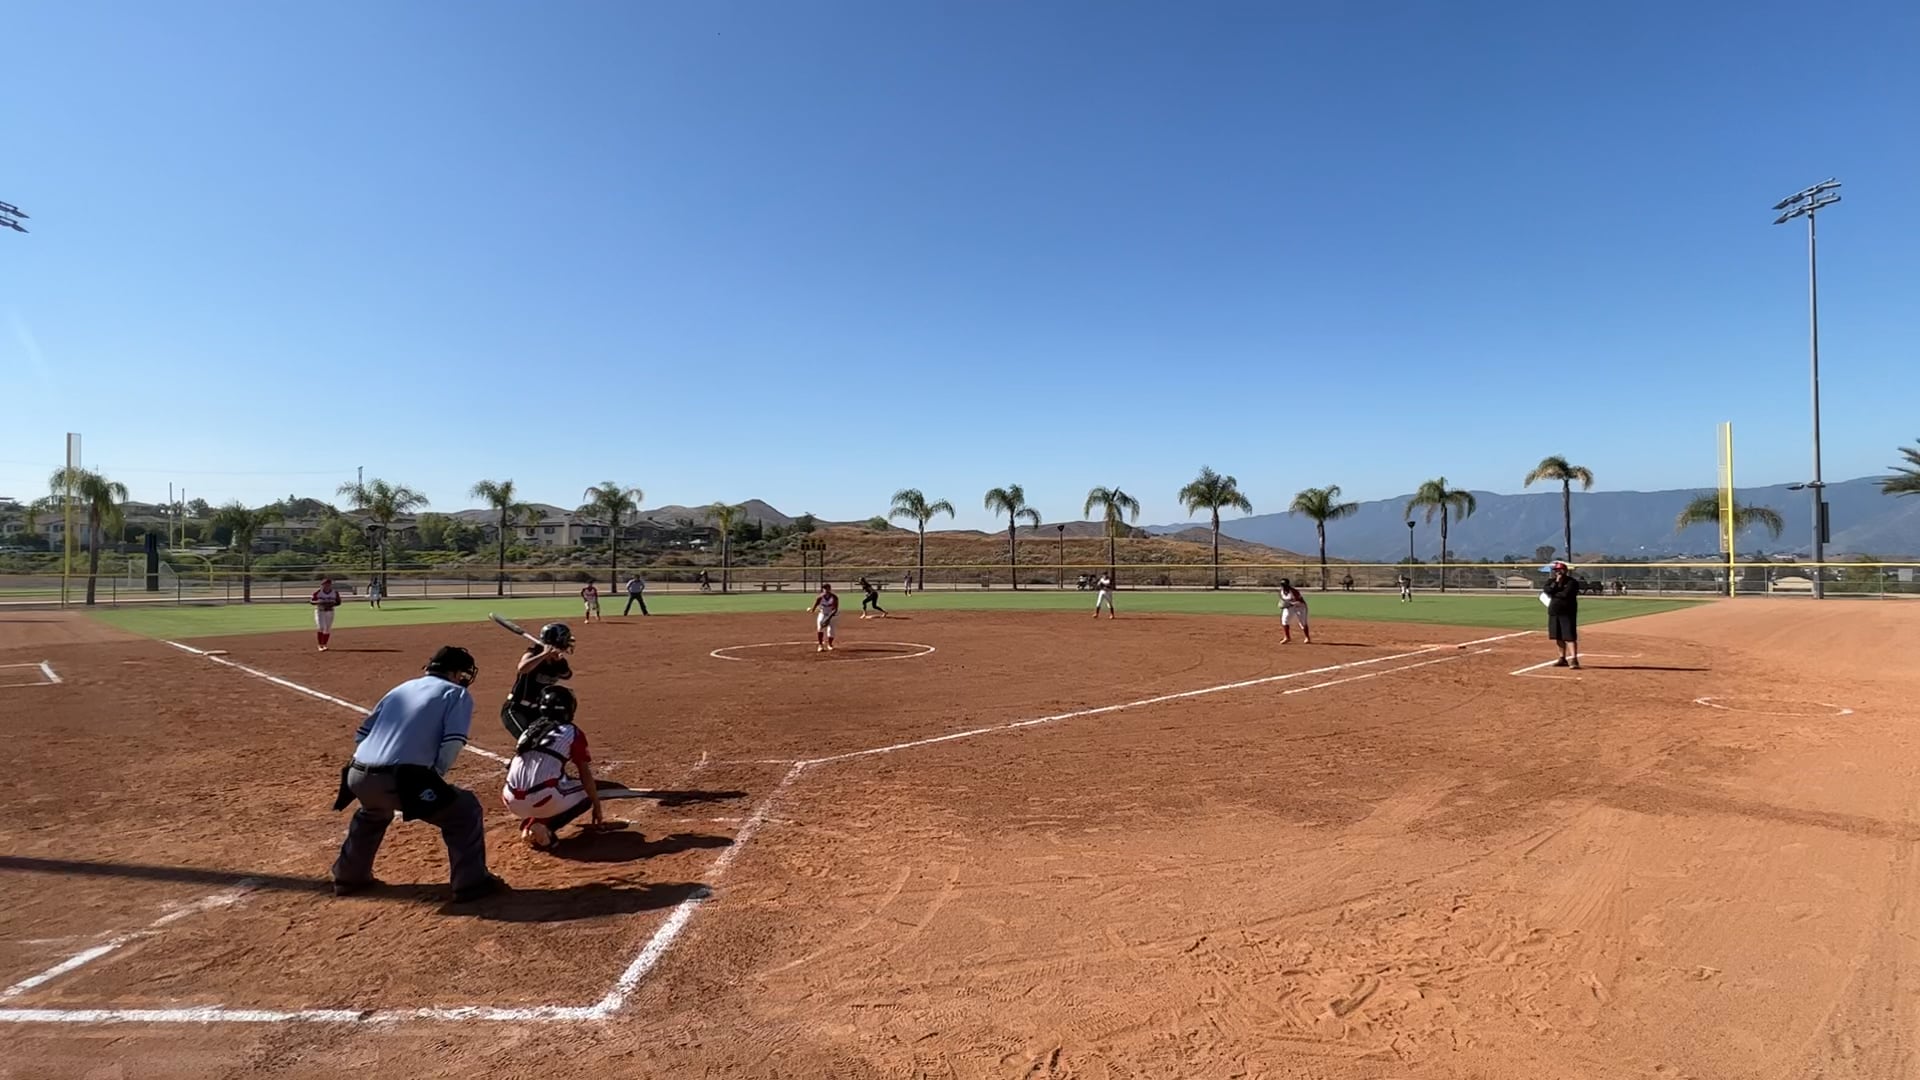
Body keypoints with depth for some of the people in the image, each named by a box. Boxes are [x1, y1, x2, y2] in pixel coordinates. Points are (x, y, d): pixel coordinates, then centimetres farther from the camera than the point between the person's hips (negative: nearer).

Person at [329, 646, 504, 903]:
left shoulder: (402, 688, 24)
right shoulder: (457, 694, 5)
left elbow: (361, 733, 21)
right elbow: (452, 744, -8)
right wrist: (434, 778, 5)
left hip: (358, 776, 7)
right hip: (399, 781, -7)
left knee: (373, 813, 40)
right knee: (465, 809, 7)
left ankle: (348, 877, 49)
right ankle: (471, 883, 5)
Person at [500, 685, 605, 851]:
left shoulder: (530, 729, 23)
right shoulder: (572, 732, 7)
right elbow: (586, 775, 8)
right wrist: (597, 808, 20)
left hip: (513, 802, 6)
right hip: (543, 800, -6)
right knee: (588, 792, 19)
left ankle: (529, 824, 9)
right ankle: (543, 826, -3)